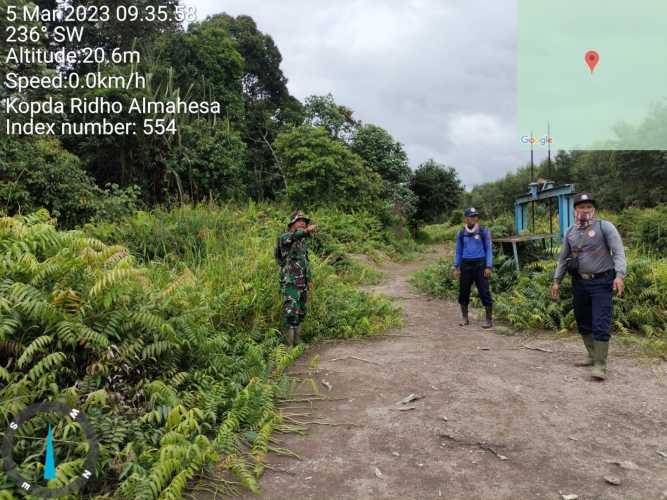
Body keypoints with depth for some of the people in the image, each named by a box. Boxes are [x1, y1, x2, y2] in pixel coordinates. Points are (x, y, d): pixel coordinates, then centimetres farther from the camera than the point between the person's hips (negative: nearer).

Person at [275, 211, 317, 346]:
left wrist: (309, 280, 19)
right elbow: (292, 236, -35)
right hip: (290, 283, -8)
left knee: (300, 313, 12)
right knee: (291, 314, -12)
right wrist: (306, 231, -54)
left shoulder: (302, 242, 16)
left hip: (302, 284, 8)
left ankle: (297, 342, 23)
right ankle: (288, 344, -6)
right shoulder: (285, 238, -9)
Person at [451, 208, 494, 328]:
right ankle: (465, 318, 19)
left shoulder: (484, 231, -1)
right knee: (463, 292, 5)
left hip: (480, 264, -3)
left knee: (484, 292, -5)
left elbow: (489, 249, -1)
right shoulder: (460, 234, 6)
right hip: (465, 265, 3)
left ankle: (489, 320, 5)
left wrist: (488, 267, -8)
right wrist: (456, 267, 4)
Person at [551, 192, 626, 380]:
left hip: (601, 282, -5)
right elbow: (563, 258, 17)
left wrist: (619, 275, -25)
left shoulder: (605, 227, -5)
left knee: (600, 324, -8)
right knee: (583, 322, 13)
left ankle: (600, 365, -3)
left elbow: (618, 252, -12)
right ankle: (592, 355, 29)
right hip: (579, 282, 6)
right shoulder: (570, 231, 10)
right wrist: (557, 281, 14)